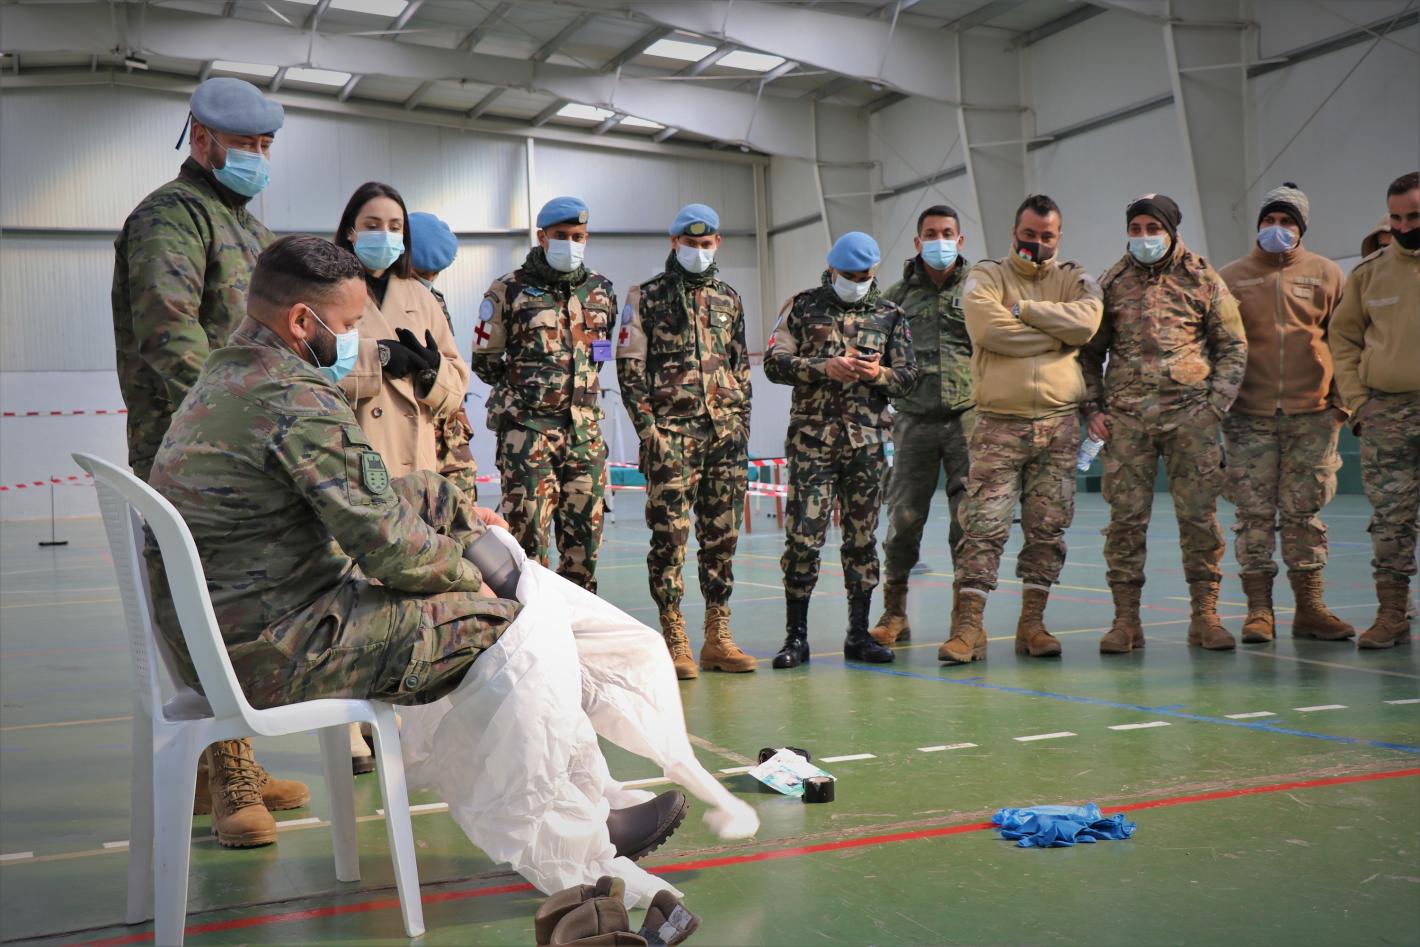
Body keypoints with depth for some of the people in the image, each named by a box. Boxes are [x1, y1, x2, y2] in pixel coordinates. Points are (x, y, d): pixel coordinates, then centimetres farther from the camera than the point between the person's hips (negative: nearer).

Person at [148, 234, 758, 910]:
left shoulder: (224, 379, 14)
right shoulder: (298, 400, -20)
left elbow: (360, 492, 18)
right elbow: (390, 546, -21)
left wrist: (455, 509, 16)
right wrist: (464, 569, -2)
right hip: (281, 647, -11)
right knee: (518, 626, -7)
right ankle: (578, 866, 5)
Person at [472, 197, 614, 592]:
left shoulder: (601, 290, 12)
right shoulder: (510, 290, 0)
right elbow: (484, 360, 6)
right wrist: (524, 389, 11)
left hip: (585, 428, 4)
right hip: (527, 428, -4)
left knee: (585, 530, 7)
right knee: (526, 531, -7)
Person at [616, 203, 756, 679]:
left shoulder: (729, 298, 17)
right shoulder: (647, 297, 4)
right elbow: (629, 366, -1)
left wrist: (741, 423, 11)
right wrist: (648, 426, -9)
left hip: (725, 432, 4)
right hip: (671, 433, -4)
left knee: (722, 533, 5)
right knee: (670, 533, -5)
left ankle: (718, 636, 13)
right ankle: (674, 640, 1)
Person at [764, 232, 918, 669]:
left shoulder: (890, 315, 12)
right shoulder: (803, 307, 7)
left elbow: (908, 377, 11)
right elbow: (774, 363, 0)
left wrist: (878, 373, -10)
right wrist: (824, 367, -13)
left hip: (868, 440, 2)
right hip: (812, 438, -2)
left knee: (862, 536, 7)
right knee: (803, 534, -6)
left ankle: (859, 635, 16)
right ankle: (796, 636, 3)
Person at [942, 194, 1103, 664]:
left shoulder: (1074, 279, 13)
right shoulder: (986, 276, 6)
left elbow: (1087, 320, -10)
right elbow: (989, 330, -15)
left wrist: (1023, 309, -9)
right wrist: (1058, 334, -6)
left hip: (1058, 424, 3)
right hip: (999, 423, -3)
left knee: (1048, 528, 6)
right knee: (983, 525, -8)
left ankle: (1032, 622, 15)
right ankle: (967, 626, -4)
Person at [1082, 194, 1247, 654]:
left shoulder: (1203, 280, 7)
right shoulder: (1112, 284, 11)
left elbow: (1233, 348, 9)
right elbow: (1090, 352, 16)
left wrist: (1215, 404, -2)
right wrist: (1093, 407, 5)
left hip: (1189, 413, -1)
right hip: (1126, 416, 1)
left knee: (1199, 515, -1)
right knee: (1125, 517, -1)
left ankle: (1205, 616, 9)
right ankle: (1126, 620, 6)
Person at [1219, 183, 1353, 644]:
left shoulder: (1326, 275, 8)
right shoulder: (1231, 278, 6)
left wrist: (1342, 399, 3)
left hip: (1311, 415, 1)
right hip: (1249, 416, -1)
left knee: (1305, 512, 6)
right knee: (1254, 513, 0)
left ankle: (1310, 607, 14)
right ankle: (1258, 610, 6)